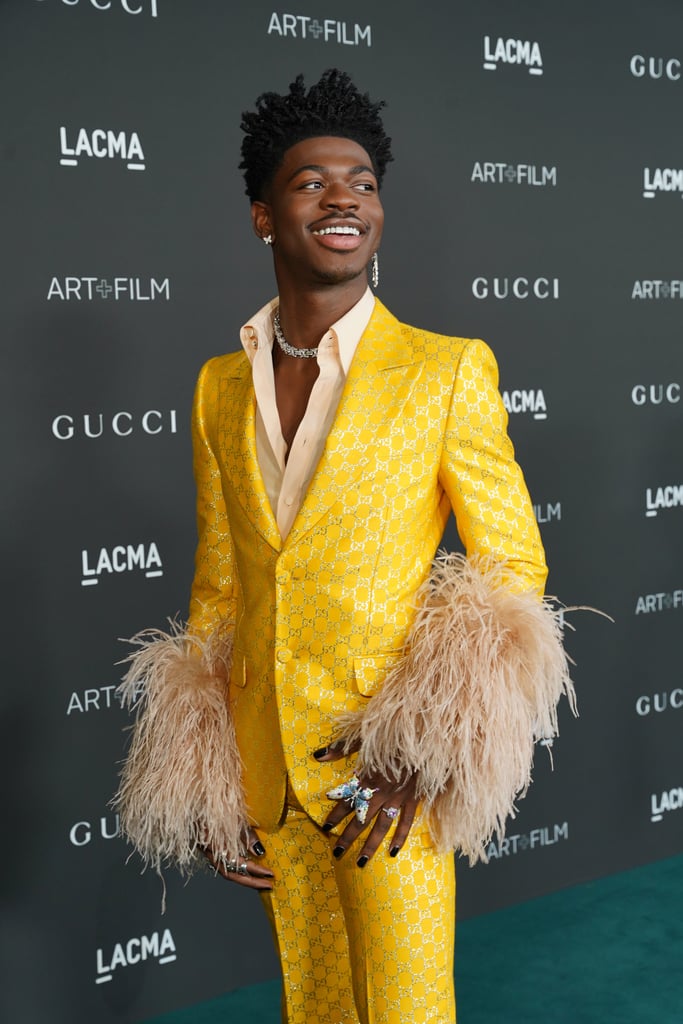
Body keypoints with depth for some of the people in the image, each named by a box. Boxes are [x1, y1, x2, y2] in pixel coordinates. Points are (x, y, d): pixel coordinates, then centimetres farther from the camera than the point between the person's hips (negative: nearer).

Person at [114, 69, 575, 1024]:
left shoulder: (449, 369, -8)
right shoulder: (221, 385, 5)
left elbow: (513, 566, -5)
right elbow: (217, 586, 10)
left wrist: (422, 750, -14)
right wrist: (206, 784, 8)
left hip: (392, 768, -4)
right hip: (264, 761, 4)